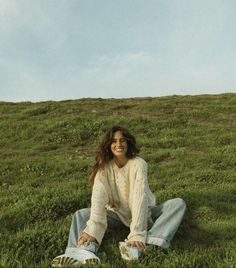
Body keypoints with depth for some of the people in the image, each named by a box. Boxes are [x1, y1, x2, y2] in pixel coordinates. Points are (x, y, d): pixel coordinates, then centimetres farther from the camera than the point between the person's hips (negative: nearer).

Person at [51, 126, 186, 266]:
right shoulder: (104, 166, -12)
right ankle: (85, 251, -48)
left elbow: (139, 196, -30)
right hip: (118, 214, 2)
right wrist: (91, 229, -42)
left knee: (179, 203, -26)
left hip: (143, 213, -1)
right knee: (81, 214, -17)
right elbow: (98, 196, -27)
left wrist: (137, 234, -42)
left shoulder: (138, 164, -19)